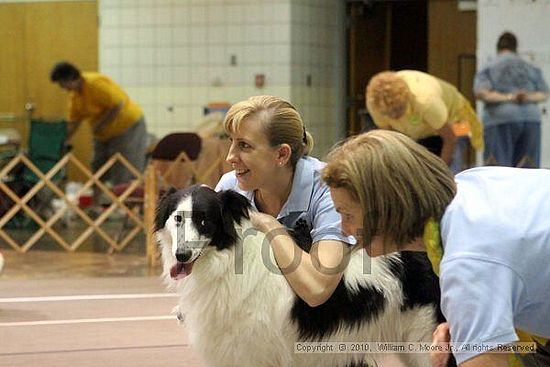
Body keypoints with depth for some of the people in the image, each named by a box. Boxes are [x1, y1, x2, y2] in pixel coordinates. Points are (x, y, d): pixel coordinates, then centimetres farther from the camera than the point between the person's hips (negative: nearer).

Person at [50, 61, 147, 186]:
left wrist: (100, 125, -21)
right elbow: (73, 122, 9)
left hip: (128, 126, -9)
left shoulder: (95, 84, -24)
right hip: (105, 135, 9)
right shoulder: (75, 95, 3)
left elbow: (118, 105, -27)